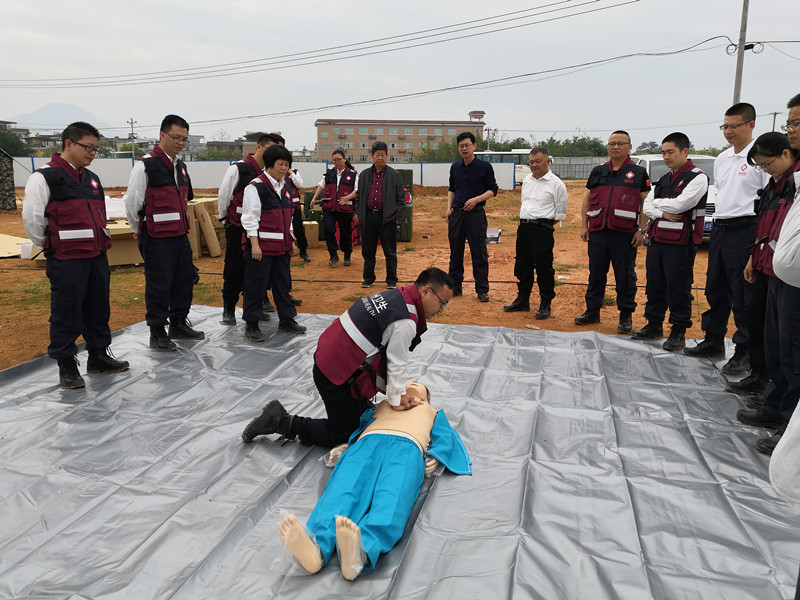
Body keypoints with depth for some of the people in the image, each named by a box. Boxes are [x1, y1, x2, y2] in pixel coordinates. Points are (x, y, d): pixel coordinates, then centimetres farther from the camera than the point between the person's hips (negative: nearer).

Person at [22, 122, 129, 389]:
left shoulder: (92, 179, 15)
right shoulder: (44, 177, -8)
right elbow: (31, 218, -8)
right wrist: (52, 246, 0)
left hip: (97, 256, 7)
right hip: (66, 261, -7)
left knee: (99, 309, 14)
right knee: (66, 314, 0)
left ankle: (98, 356, 28)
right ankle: (66, 366, 11)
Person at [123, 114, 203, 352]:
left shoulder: (180, 166, 14)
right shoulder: (146, 165, -10)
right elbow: (132, 201, -8)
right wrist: (140, 230, 2)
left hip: (179, 234, 8)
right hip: (157, 238, -8)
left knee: (184, 278, 13)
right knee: (158, 284, -2)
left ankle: (179, 324, 29)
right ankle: (157, 334, 9)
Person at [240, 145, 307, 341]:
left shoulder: (285, 187, 14)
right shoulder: (256, 187, -11)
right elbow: (250, 218, -14)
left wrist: (289, 241, 18)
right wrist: (255, 244, -18)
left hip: (281, 246, 8)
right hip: (261, 246, -8)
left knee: (283, 283, 15)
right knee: (256, 285, 0)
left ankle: (286, 320, 27)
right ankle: (251, 325, 11)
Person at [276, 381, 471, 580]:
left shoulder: (432, 412, 42)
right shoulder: (384, 404, 44)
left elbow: (446, 438, 23)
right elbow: (361, 423, 28)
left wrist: (434, 457, 0)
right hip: (368, 442, 2)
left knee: (391, 500, -36)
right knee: (343, 492, -32)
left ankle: (358, 554, -64)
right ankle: (316, 547, -59)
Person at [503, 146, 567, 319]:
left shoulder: (556, 184, -6)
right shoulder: (527, 179, 13)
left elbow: (560, 214, -3)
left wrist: (543, 225, -2)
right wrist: (522, 222, 16)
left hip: (542, 229, -7)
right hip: (523, 227, 7)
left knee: (544, 269, -3)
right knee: (522, 266, 14)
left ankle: (545, 305, 9)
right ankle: (522, 300, 27)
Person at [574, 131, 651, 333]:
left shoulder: (639, 172, 5)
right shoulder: (598, 171, 14)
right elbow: (587, 199, 15)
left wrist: (641, 230, -6)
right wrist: (584, 226, 8)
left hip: (624, 233, -3)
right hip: (597, 231, 3)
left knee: (625, 275, 2)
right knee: (596, 273, 9)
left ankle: (626, 316, 12)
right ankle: (592, 311, 20)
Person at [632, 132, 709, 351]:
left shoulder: (697, 178, -7)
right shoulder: (663, 179, 16)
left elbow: (679, 204, -19)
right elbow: (646, 206, 11)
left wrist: (657, 202, -1)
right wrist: (662, 213, -9)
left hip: (680, 242, -7)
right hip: (657, 239, 7)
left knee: (679, 287, -2)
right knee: (655, 284, 13)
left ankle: (678, 333, 8)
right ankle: (654, 325, 26)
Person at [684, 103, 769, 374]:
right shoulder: (721, 159, 14)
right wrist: (720, 224, 18)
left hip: (744, 229, -8)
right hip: (719, 228, 8)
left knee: (743, 294, -2)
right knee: (715, 289, 14)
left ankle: (745, 351, 8)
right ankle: (713, 341, 27)